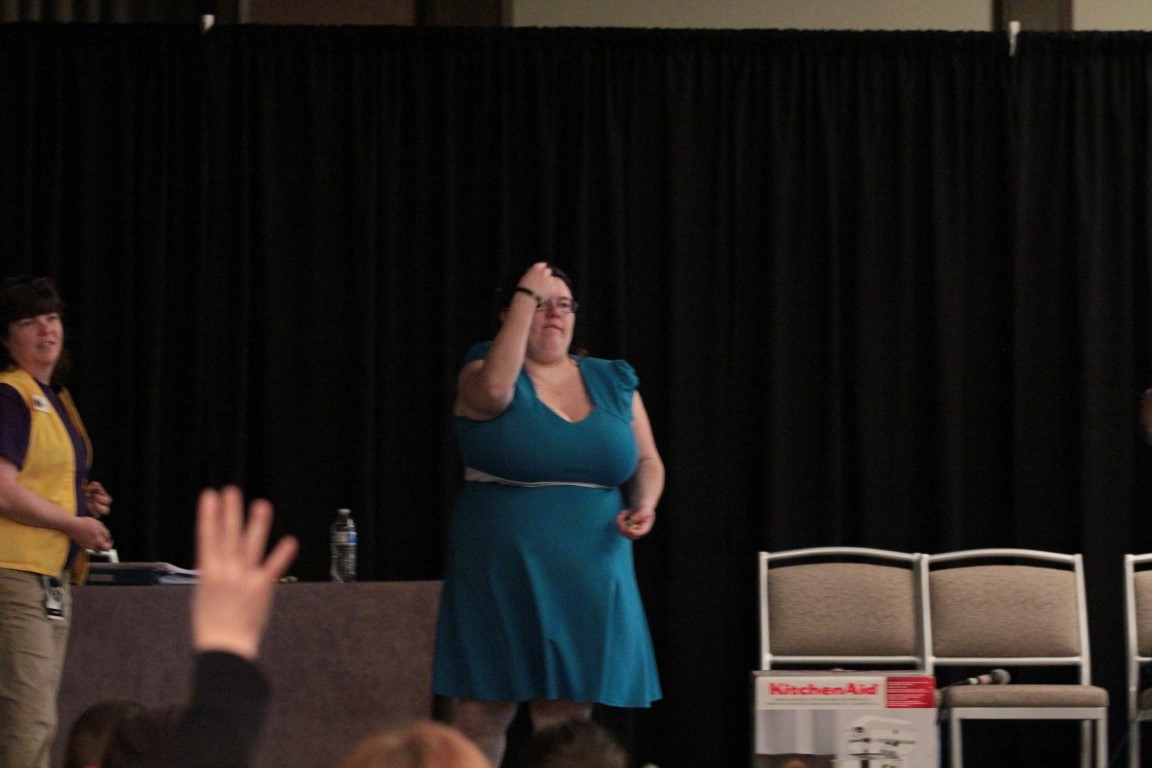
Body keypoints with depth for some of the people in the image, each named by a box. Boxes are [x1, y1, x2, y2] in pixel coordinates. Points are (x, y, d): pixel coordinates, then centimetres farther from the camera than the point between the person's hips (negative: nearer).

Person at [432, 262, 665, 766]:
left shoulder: (613, 382, 11)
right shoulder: (483, 372, 0)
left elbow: (648, 462, 17)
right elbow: (494, 390, -24)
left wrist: (645, 504, -5)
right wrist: (525, 297, -15)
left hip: (587, 585, 3)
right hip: (499, 579, -3)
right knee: (475, 724, -6)